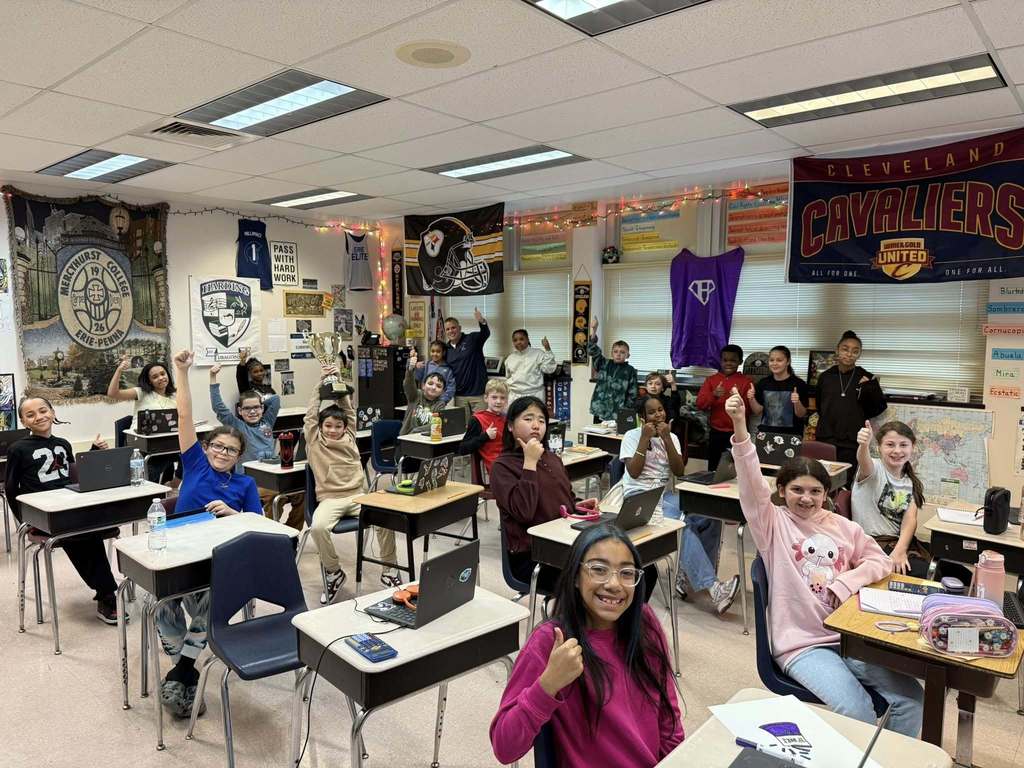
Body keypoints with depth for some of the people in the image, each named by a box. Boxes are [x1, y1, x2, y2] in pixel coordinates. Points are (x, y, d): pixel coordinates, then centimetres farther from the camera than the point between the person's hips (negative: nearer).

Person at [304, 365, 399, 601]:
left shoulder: (349, 438, 14)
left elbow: (349, 410, 12)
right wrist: (321, 383, 2)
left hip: (358, 496, 2)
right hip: (330, 500, -2)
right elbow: (311, 415, 2)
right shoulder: (314, 442, 8)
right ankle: (333, 572, -7)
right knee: (318, 527, -33)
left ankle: (389, 570, -3)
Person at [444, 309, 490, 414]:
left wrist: (482, 322, -43)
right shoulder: (447, 349, 11)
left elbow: (486, 334, -22)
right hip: (459, 396, 4)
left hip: (478, 393, -4)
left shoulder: (472, 339, -2)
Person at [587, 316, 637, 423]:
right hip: (599, 412, 2)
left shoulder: (630, 371, 0)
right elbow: (593, 350, -6)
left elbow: (632, 394, 1)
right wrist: (593, 331, -17)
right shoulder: (604, 364, 6)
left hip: (618, 415, -2)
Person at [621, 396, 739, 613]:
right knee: (681, 525, -32)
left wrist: (666, 438, -9)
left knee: (708, 517, -25)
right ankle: (712, 587, -35)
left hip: (666, 494, 5)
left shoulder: (671, 437, 13)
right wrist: (645, 439, -11)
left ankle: (686, 573, -10)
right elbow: (634, 472, -9)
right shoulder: (632, 436, 2)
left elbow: (679, 471, -1)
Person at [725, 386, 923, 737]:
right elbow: (751, 483, -18)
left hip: (850, 635, 5)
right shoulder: (772, 523, -3)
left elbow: (881, 562, 11)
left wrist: (844, 583, -9)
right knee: (856, 711, -23)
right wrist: (739, 426, -32)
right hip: (801, 643, -5)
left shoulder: (842, 526, 12)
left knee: (911, 697, -5)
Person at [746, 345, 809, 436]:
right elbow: (758, 412, 3)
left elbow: (801, 415, -7)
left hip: (790, 434, -3)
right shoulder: (763, 383, 2)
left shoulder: (799, 384, -7)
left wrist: (797, 402, -25)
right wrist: (751, 399, -13)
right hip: (766, 432, 3)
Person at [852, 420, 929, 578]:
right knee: (920, 573, -25)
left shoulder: (911, 482, 12)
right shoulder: (874, 469, -3)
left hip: (903, 541, 5)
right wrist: (864, 445, -54)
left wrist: (900, 550, -20)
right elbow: (864, 461, -30)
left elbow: (910, 519, -2)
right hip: (871, 541, -5)